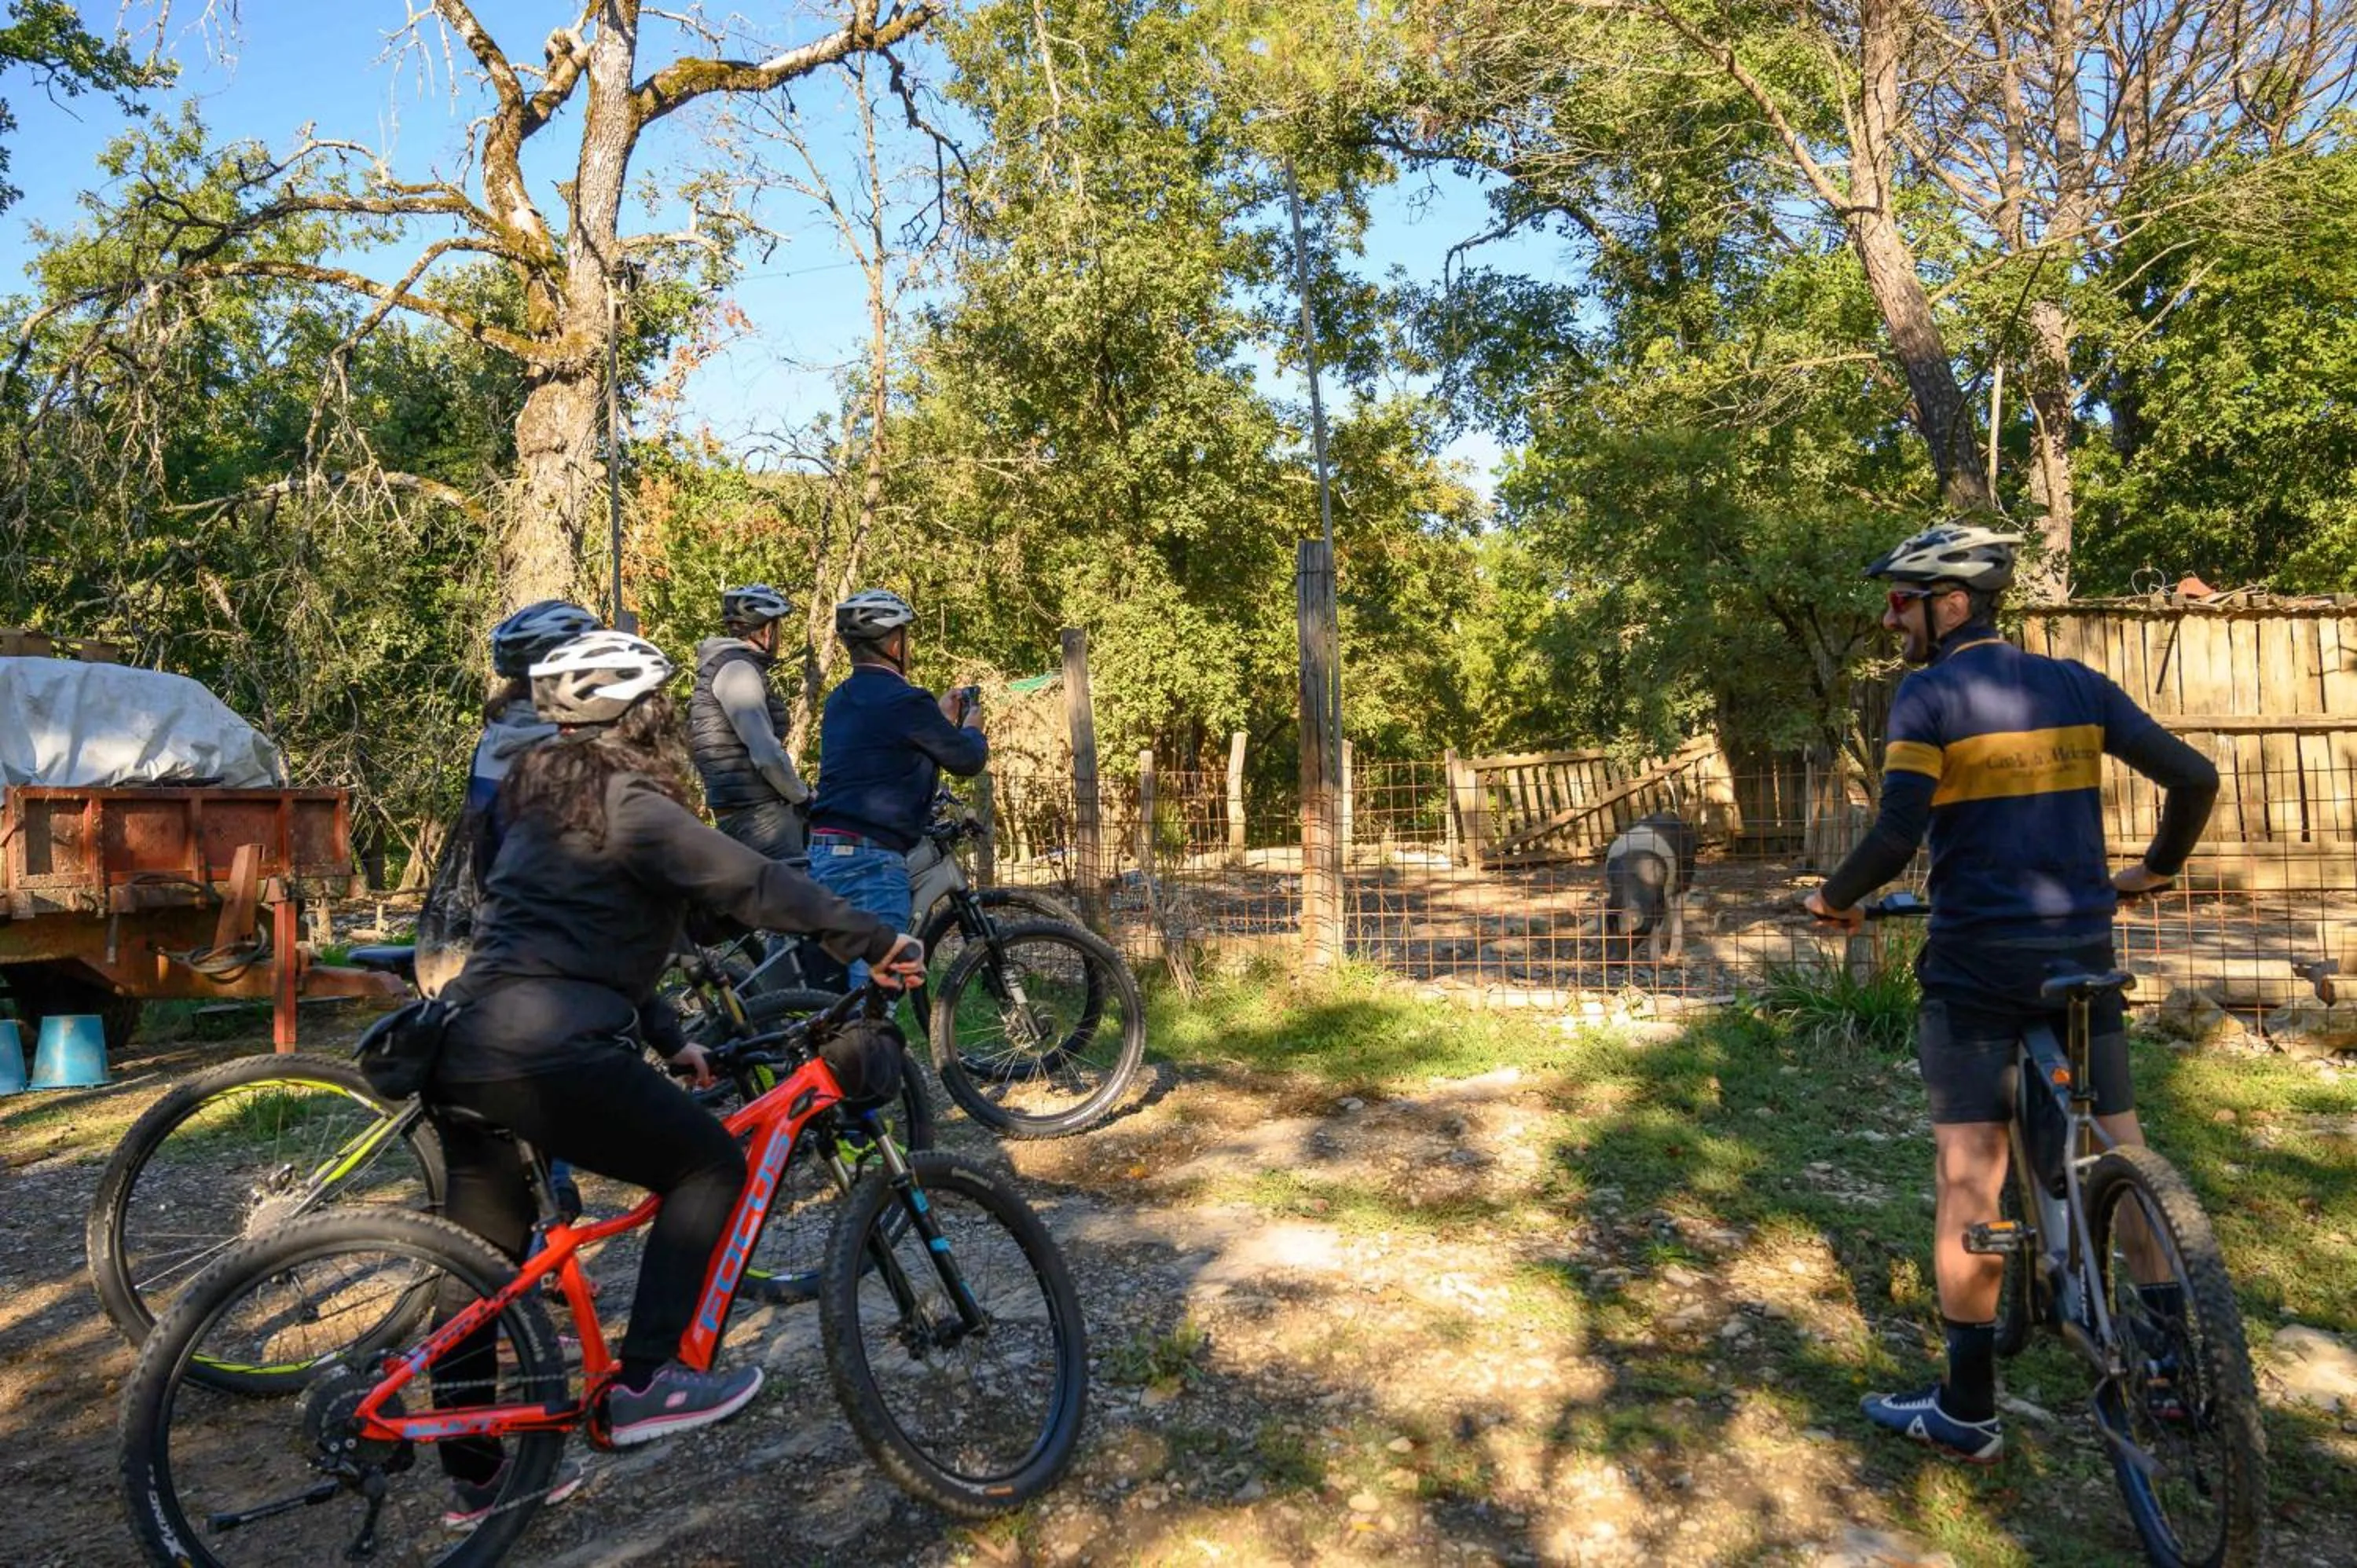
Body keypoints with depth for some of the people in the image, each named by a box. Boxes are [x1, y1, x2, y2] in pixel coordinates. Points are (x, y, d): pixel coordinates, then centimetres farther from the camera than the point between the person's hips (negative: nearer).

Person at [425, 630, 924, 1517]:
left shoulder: (544, 805, 22)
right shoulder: (624, 802, -7)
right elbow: (749, 884, -16)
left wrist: (670, 1042, 28)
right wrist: (873, 940, -12)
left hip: (458, 1055, 10)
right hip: (542, 1054, -10)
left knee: (484, 1256, 20)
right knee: (712, 1165, 4)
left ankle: (476, 1477, 34)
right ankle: (644, 1384, 3)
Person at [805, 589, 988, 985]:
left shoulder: (838, 701, 16)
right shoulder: (904, 701, -11)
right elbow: (968, 760, -1)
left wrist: (940, 717, 36)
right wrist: (970, 728, 21)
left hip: (824, 854, 9)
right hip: (872, 861, -9)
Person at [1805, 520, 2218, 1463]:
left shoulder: (1928, 694, -8)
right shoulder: (2076, 685, 8)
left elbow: (1898, 837, -18)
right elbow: (2194, 777, 7)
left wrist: (1834, 900, -1)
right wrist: (2155, 869, 23)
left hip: (1977, 962, -5)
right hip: (2083, 953, 5)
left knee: (1968, 1180, 1)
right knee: (2123, 1153, 18)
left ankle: (1967, 1411, 9)